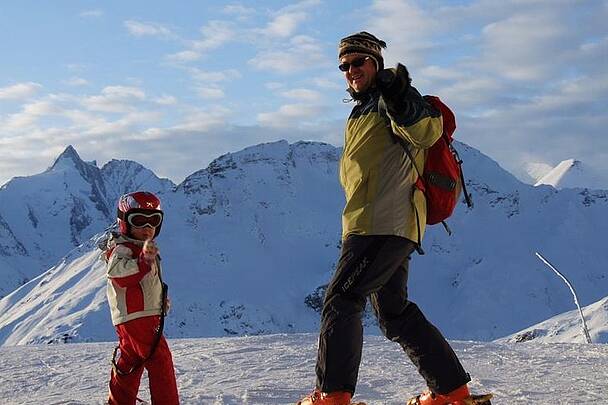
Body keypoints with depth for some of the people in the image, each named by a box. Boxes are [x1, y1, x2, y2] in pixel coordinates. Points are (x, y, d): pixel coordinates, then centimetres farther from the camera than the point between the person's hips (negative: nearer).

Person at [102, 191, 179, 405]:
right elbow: (117, 272, -35)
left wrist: (161, 299, 18)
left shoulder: (142, 250, 21)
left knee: (129, 364, 17)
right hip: (136, 316, -11)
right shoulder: (122, 249, -12)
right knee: (160, 360, -13)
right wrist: (144, 260, -48)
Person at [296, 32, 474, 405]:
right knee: (394, 312, 14)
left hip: (383, 223, -10)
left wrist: (402, 107, -40)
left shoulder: (389, 97, -3)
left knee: (341, 300, -11)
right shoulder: (363, 110, 27)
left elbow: (427, 132, -23)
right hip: (393, 226, 10)